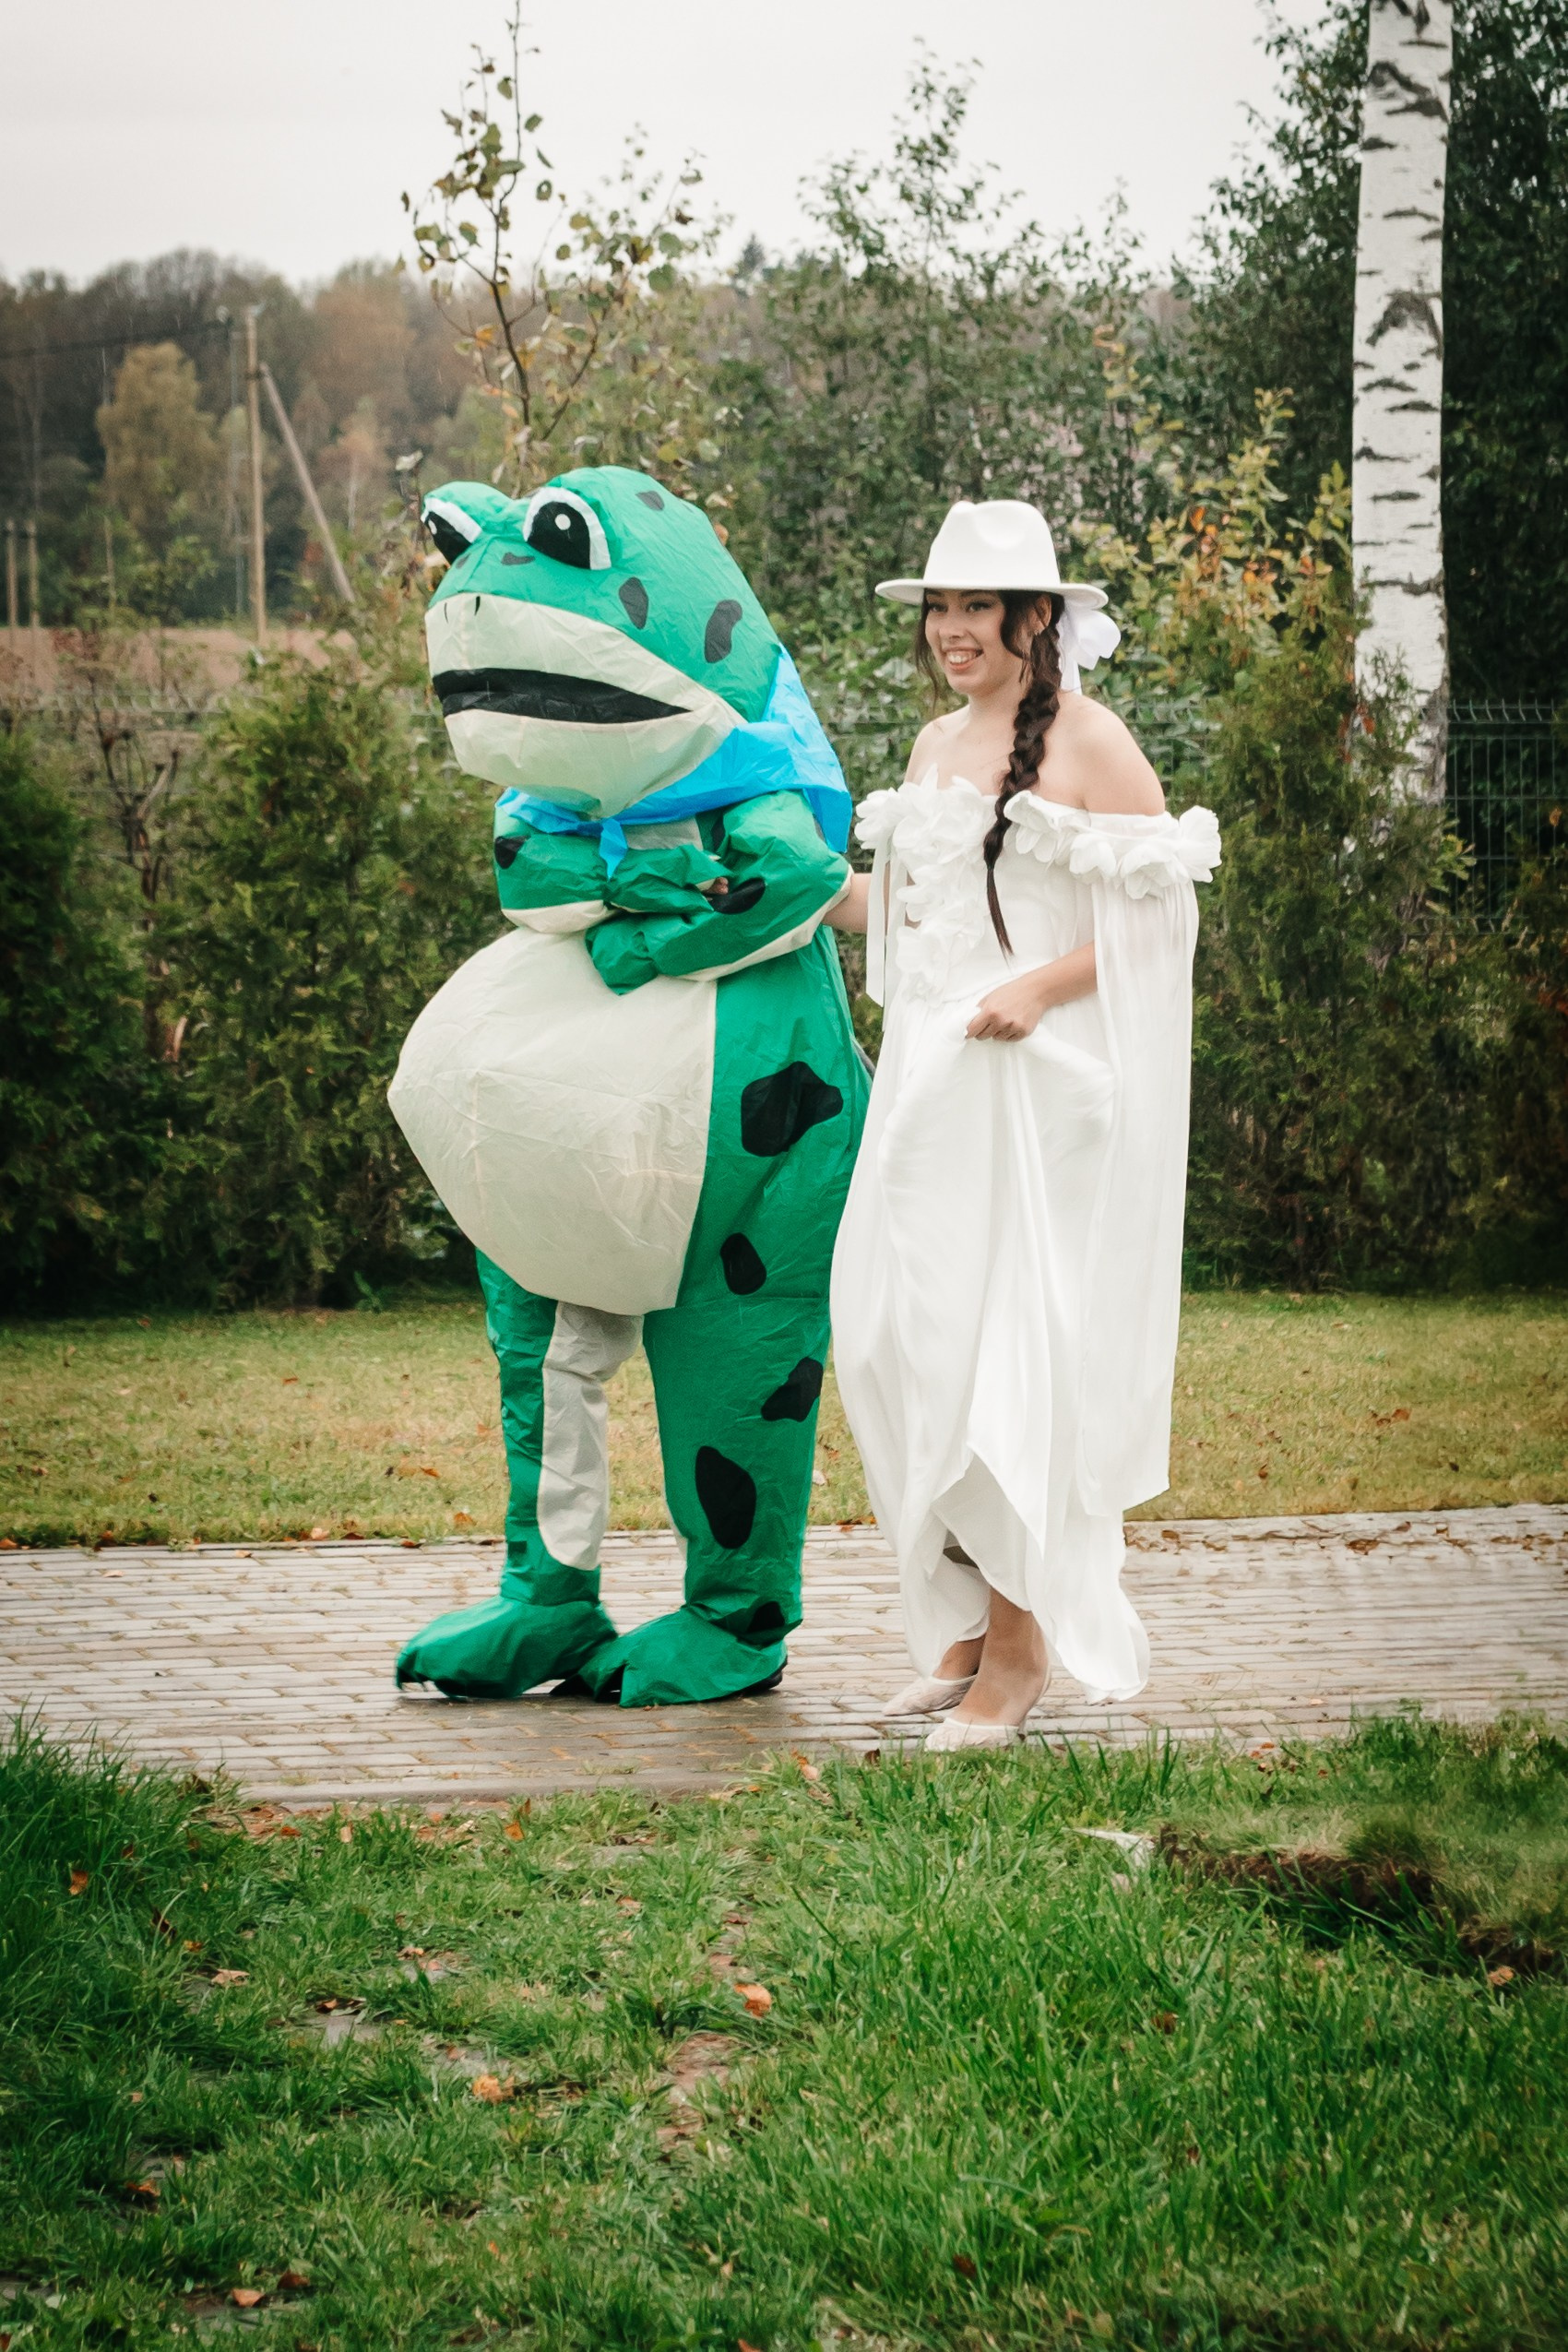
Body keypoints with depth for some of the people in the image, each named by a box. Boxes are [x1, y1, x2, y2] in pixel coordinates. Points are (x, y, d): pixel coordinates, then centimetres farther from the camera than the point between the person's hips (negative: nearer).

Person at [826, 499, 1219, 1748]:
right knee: (897, 1332, 3)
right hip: (929, 1074, 7)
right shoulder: (938, 744, 16)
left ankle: (1022, 1637, 3)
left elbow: (1162, 909, -10)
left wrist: (1042, 986, -20)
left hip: (1041, 1080, -7)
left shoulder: (1089, 742, -6)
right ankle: (970, 1611, 15)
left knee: (1011, 1337, -6)